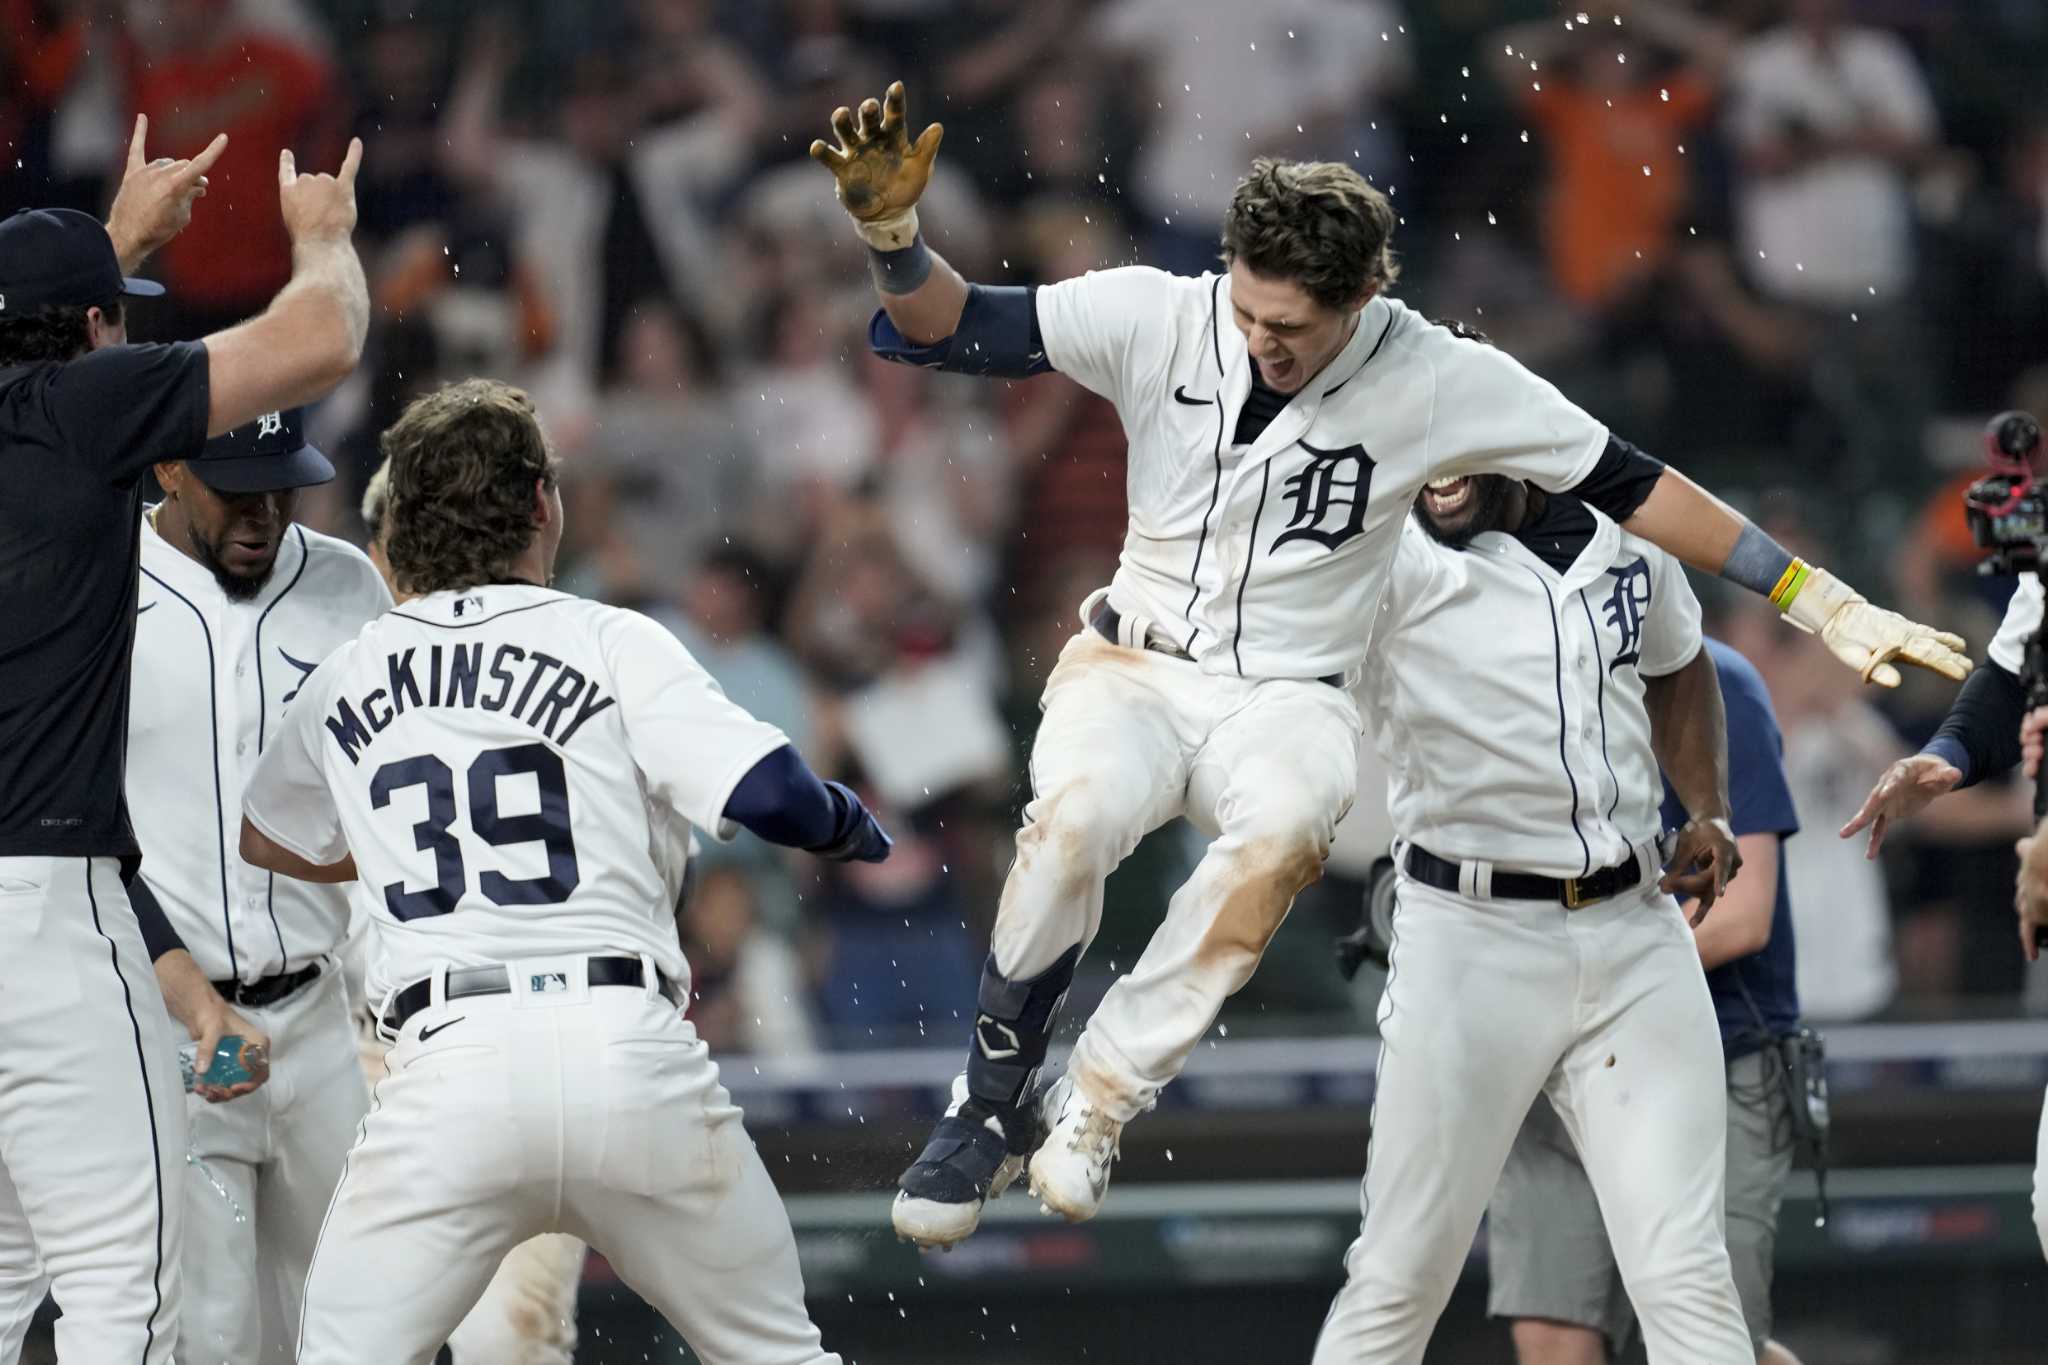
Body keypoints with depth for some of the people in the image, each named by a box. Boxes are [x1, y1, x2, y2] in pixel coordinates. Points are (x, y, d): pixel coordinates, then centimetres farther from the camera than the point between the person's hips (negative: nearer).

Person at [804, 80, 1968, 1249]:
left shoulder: (1438, 380, -11)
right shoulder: (1160, 319, -9)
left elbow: (1631, 485, -7)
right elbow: (951, 329, -6)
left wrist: (1822, 604, -9)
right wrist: (894, 231, -27)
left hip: (1291, 701, -1)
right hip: (1138, 664, 1)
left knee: (1281, 837, -37)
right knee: (1074, 813, -34)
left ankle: (1097, 1105, -26)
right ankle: (993, 1108, -15)